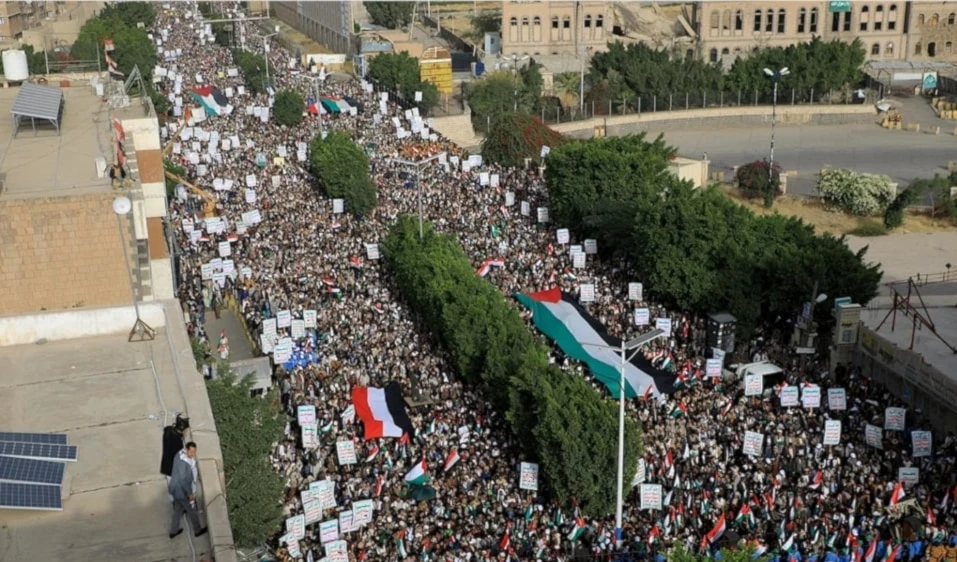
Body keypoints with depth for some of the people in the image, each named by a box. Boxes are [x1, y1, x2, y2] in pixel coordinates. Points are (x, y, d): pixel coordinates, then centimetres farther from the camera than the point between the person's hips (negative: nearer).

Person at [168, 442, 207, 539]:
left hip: (176, 489, 8)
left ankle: (173, 531, 42)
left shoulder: (180, 455, -5)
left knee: (178, 510, 26)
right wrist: (190, 493, -19)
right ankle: (197, 531, 36)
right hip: (182, 492, -8)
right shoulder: (184, 463, -35)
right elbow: (183, 481, -31)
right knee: (192, 511, 15)